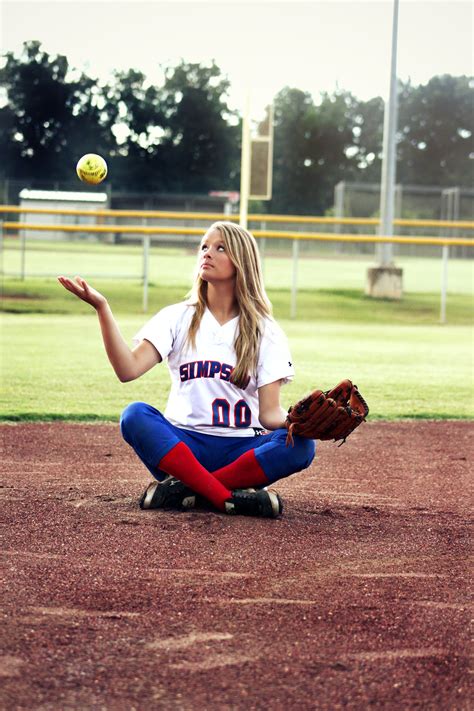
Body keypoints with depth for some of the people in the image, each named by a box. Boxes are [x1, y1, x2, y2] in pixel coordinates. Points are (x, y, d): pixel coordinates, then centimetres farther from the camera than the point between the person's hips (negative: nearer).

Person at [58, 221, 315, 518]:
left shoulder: (265, 330, 7)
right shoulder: (178, 317, 8)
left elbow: (270, 412, -2)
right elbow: (129, 369, -8)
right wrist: (102, 307, -18)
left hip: (241, 449, 0)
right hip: (182, 444, 0)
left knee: (301, 445, -29)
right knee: (135, 415, -29)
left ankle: (184, 489, -28)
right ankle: (230, 498, -34)